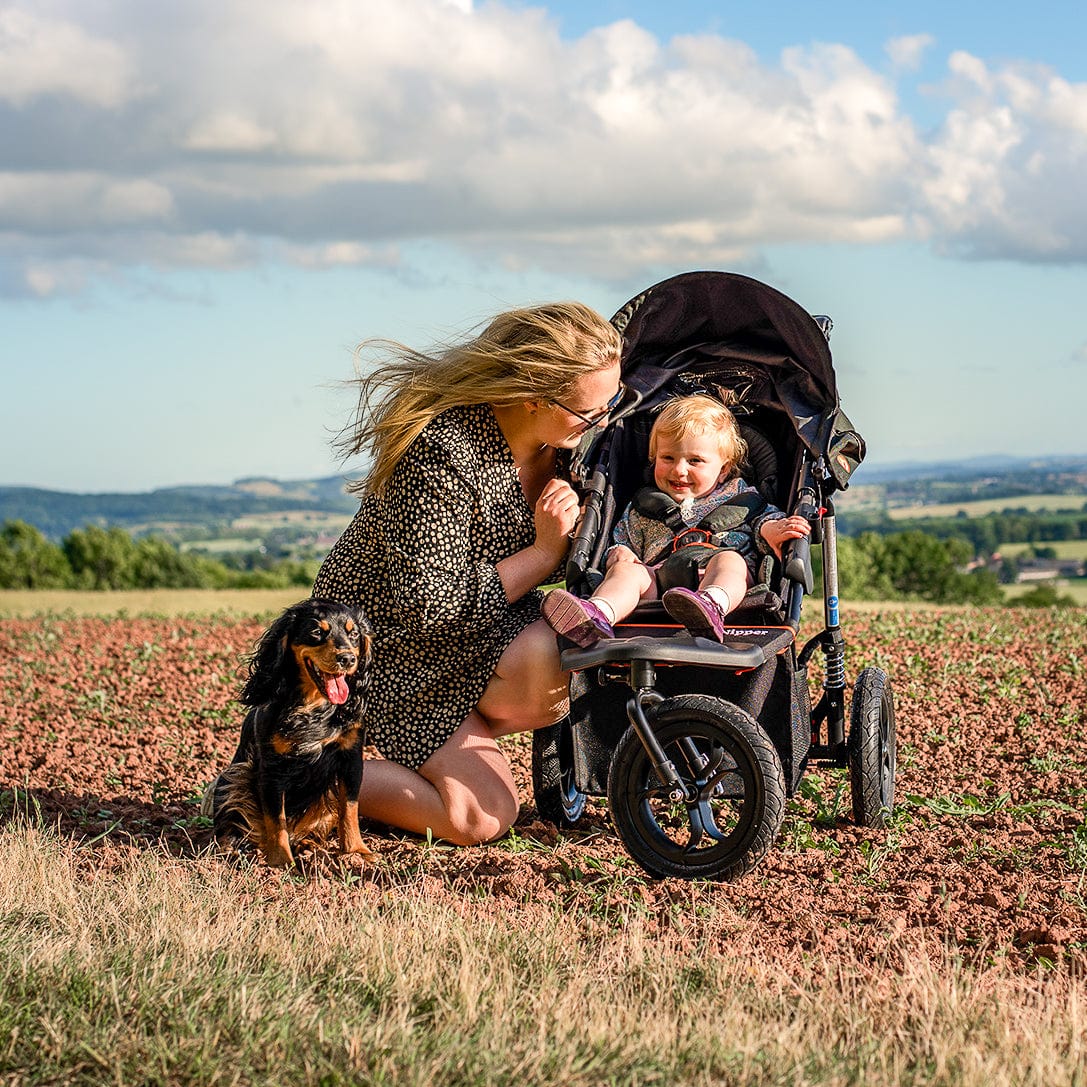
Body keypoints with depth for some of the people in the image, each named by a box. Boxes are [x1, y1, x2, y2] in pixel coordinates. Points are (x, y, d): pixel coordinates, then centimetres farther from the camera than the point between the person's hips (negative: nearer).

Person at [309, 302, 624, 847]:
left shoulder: (559, 443, -6)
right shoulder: (441, 453, -31)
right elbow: (428, 605, -28)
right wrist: (542, 553, -23)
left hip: (479, 627, 7)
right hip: (396, 644, -7)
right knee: (481, 818, -17)